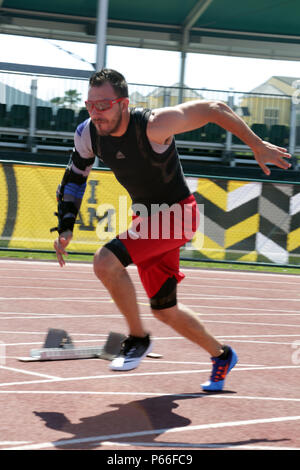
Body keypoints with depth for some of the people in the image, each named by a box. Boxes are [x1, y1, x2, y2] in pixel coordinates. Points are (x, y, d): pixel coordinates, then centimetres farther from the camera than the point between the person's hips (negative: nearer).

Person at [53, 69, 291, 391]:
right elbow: (74, 177, 9)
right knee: (165, 311, 14)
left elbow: (214, 110, -19)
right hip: (147, 217, 7)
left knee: (106, 262, -27)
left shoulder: (153, 126, -28)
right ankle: (221, 356, 37)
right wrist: (65, 228, 1)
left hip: (177, 213, -7)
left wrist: (258, 146, -16)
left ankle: (138, 339, -7)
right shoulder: (88, 134, -9)